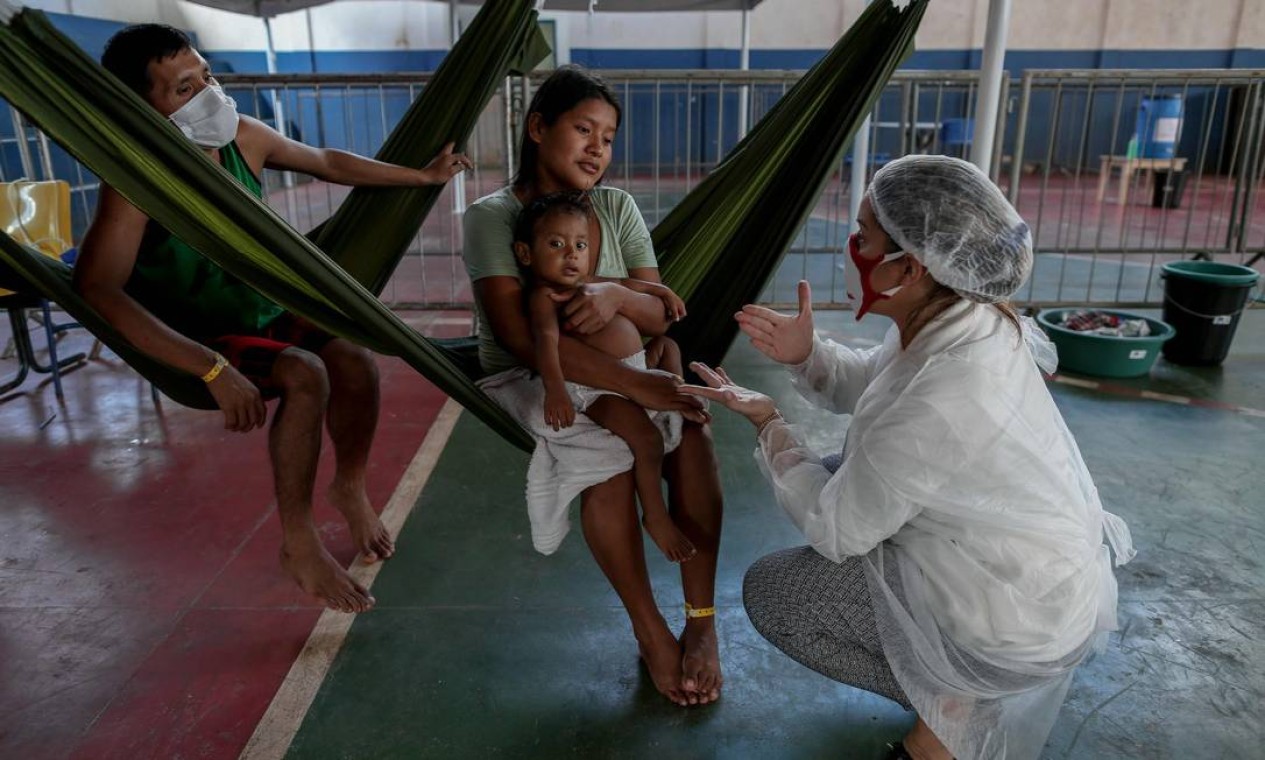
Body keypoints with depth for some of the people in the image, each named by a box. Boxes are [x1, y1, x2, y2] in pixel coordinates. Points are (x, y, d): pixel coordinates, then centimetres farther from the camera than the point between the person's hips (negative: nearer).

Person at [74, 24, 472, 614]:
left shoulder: (244, 138, -6)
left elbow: (328, 163, 10)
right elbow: (96, 289, -35)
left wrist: (424, 175, 15)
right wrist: (213, 369, -42)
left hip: (267, 315, 6)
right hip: (191, 345, -5)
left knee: (355, 360, -20)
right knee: (305, 374, -31)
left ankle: (350, 489, 7)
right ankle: (299, 545, -15)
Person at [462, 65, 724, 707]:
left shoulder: (616, 207, 2)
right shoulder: (492, 216, -12)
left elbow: (660, 317, -4)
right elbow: (520, 335, -26)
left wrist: (618, 295, -30)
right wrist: (635, 384, -34)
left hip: (620, 370, 4)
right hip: (527, 380, -4)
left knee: (691, 426, -25)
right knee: (605, 449, -34)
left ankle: (701, 622, -16)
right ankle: (649, 629, -14)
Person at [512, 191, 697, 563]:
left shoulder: (588, 284, 16)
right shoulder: (544, 295, -12)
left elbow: (625, 283, 35)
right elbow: (546, 338, -29)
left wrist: (663, 291, 29)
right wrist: (554, 389, -44)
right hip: (597, 387, -10)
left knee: (667, 344, 30)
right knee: (647, 437, -25)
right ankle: (656, 516, -5)